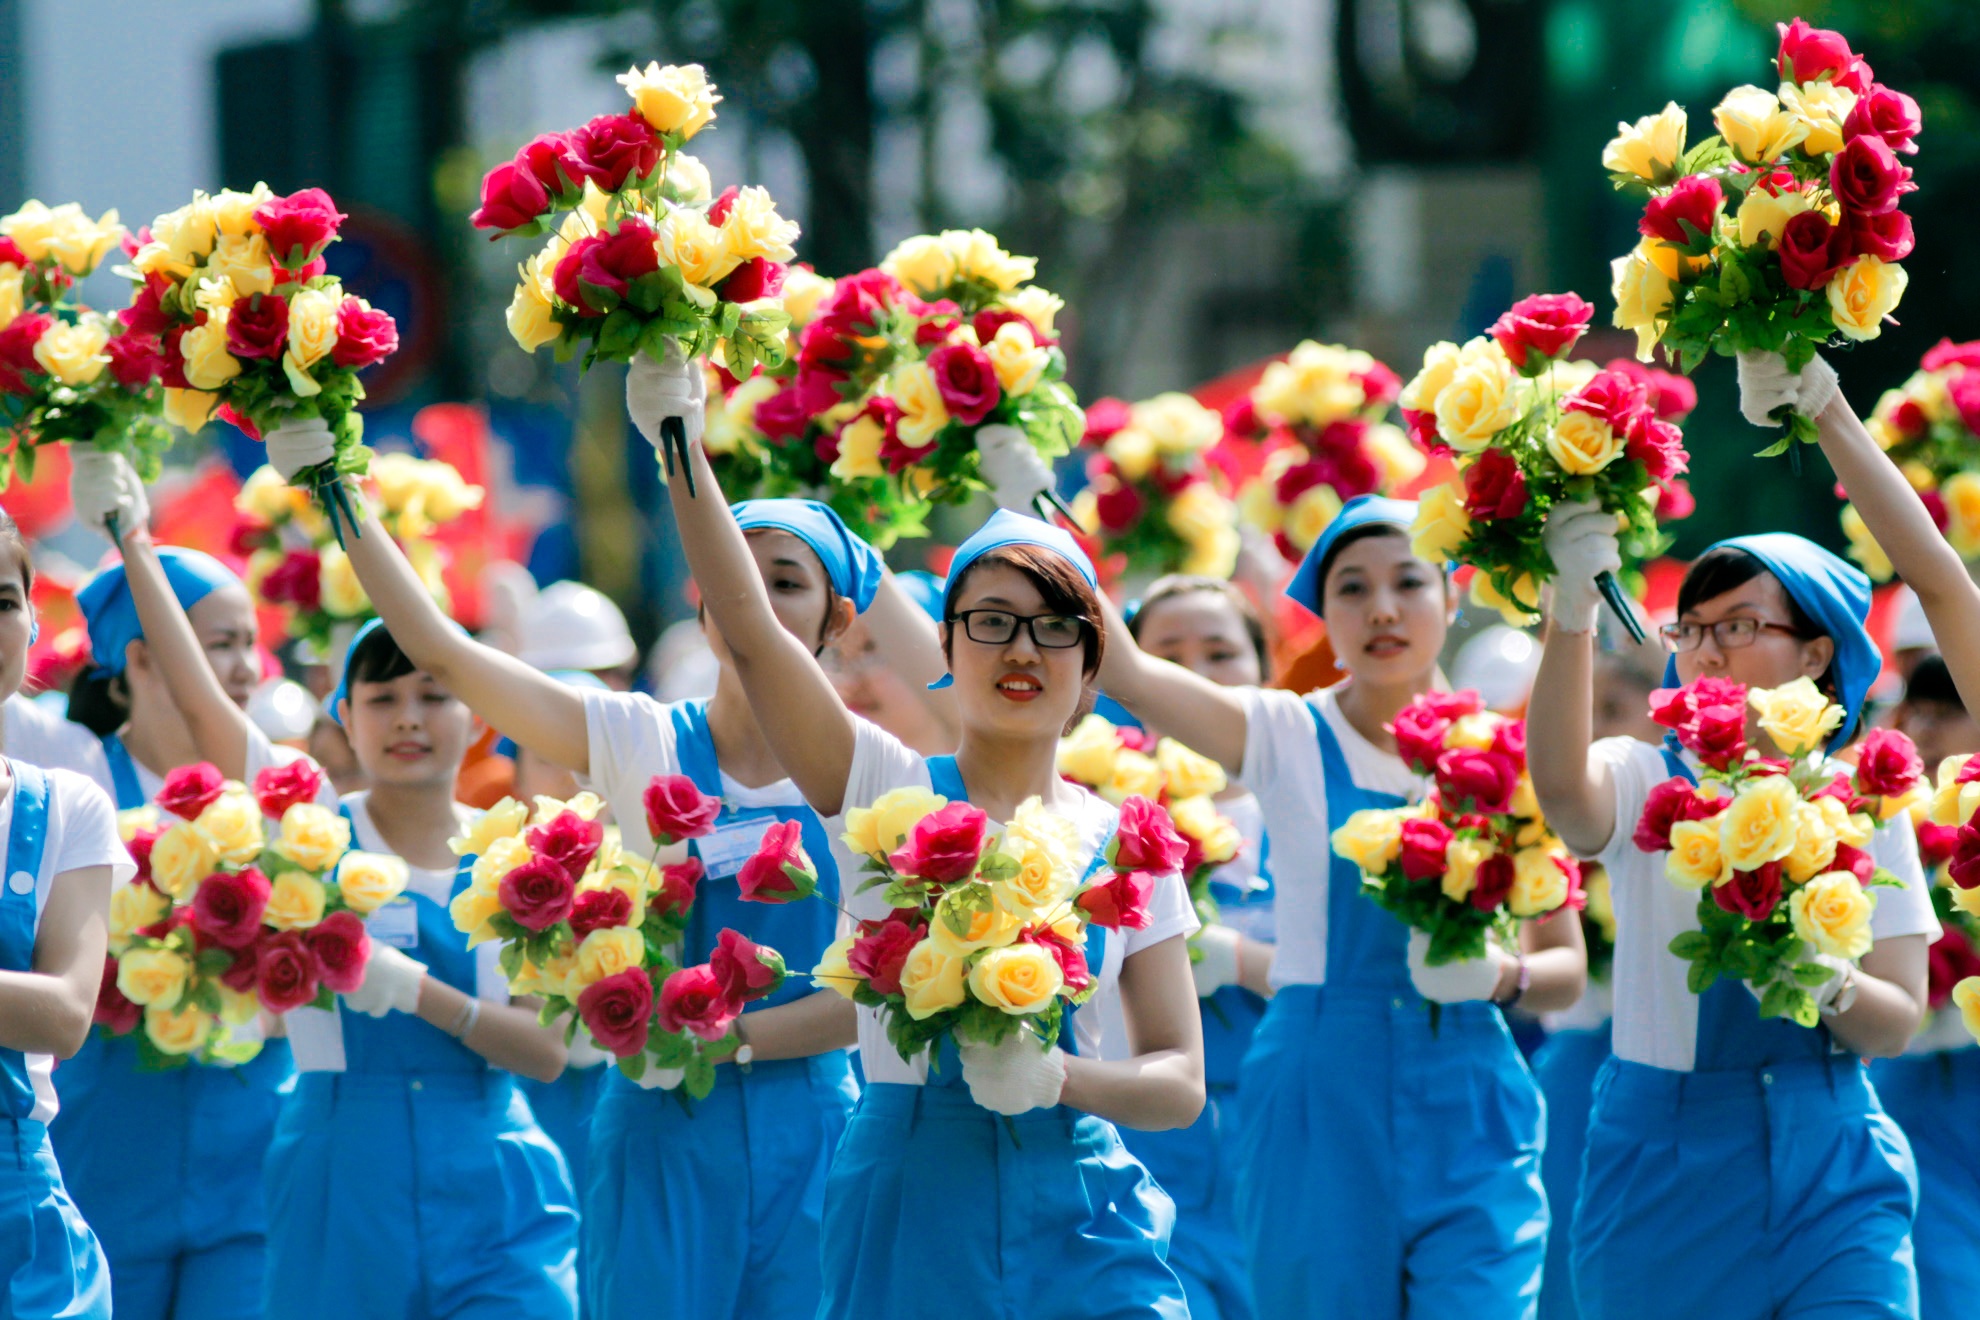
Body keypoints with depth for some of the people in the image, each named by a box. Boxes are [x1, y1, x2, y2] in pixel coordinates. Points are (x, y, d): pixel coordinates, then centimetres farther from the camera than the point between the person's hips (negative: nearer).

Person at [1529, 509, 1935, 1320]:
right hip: (1667, 1165, -1)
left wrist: (1826, 985, -22)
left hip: (1830, 1168, 1)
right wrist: (1572, 613, -40)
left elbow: (1898, 1021, 2)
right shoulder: (1645, 782, 0)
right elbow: (1562, 789, -26)